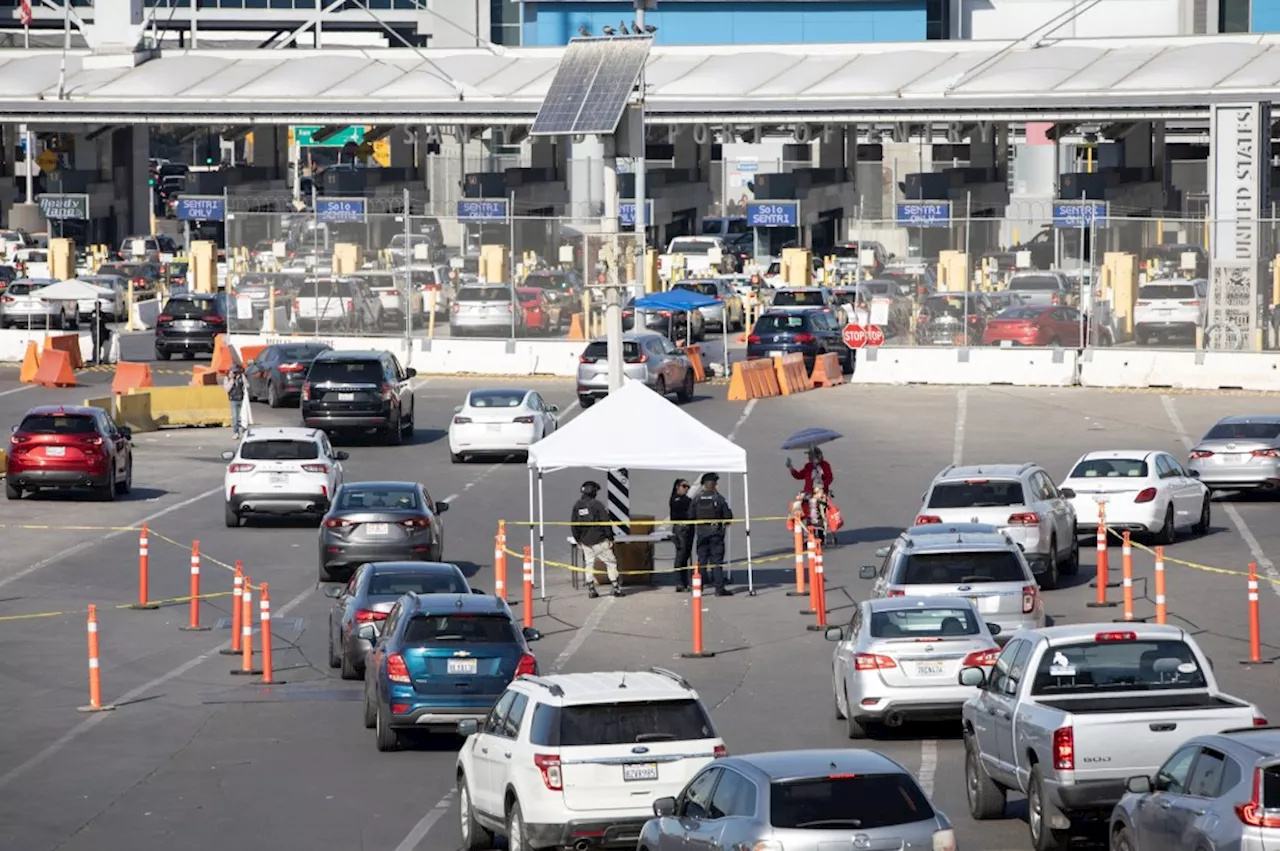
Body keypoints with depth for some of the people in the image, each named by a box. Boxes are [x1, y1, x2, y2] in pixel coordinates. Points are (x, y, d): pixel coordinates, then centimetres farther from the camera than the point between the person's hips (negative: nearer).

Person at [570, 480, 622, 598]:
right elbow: (606, 522, -12)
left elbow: (573, 525, 9)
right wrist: (610, 538, -4)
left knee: (589, 564, 12)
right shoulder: (596, 504, -11)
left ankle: (591, 590, 9)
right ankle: (616, 588, 2)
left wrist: (578, 539, 18)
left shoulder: (577, 505, 4)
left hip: (585, 541, 4)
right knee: (611, 562, 4)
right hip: (600, 540, -4)